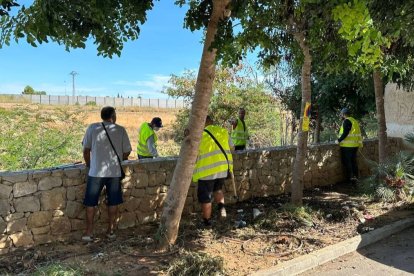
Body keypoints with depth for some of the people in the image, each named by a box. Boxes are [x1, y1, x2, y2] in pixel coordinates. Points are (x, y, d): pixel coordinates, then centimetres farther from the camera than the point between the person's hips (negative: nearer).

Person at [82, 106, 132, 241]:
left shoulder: (92, 128, -2)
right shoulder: (121, 130, -1)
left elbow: (86, 150, 1)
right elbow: (127, 152, 3)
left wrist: (88, 164, 17)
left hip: (96, 172, -1)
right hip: (115, 172, 1)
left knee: (90, 203, 11)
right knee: (113, 203, 14)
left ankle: (89, 233, 15)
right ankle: (110, 231, 21)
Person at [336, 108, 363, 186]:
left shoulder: (346, 121, -11)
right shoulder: (355, 121, 17)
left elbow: (345, 133, -19)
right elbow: (358, 133, 19)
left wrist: (339, 140, -11)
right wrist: (360, 143, 22)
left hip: (347, 145, -9)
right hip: (355, 145, 9)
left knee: (347, 162, -3)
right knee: (353, 161, 13)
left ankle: (350, 178, -2)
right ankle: (355, 177, 16)